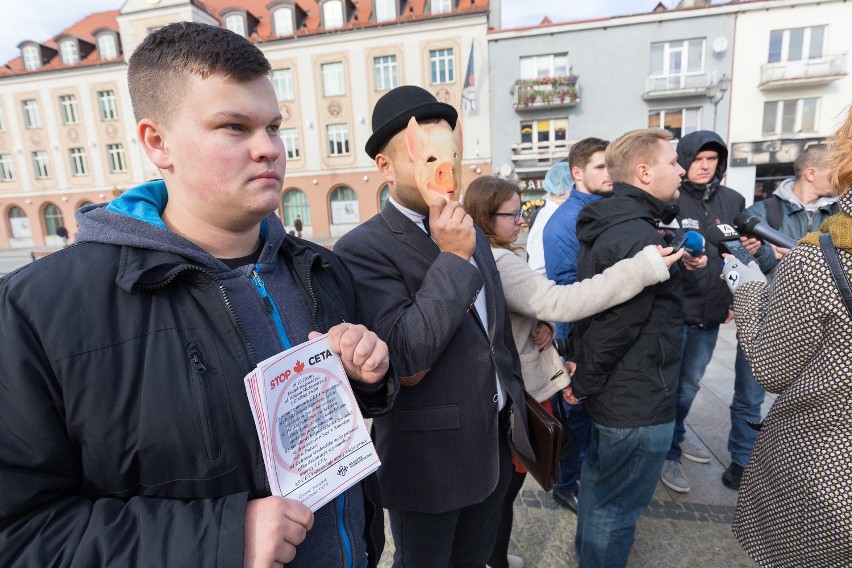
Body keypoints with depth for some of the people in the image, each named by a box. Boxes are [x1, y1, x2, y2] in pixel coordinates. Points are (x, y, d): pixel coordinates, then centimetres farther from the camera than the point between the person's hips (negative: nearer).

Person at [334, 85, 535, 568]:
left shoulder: (472, 235, 4)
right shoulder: (362, 249, -20)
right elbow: (403, 358, -29)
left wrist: (516, 411, 17)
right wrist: (452, 258, -27)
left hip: (494, 447, 6)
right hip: (430, 460, -6)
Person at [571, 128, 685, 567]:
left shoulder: (607, 223, 6)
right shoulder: (640, 238, -25)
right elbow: (615, 326, -25)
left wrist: (586, 375, 12)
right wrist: (583, 384, -11)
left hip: (610, 390, 10)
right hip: (638, 400, -10)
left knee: (598, 477, 28)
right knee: (617, 507, 10)